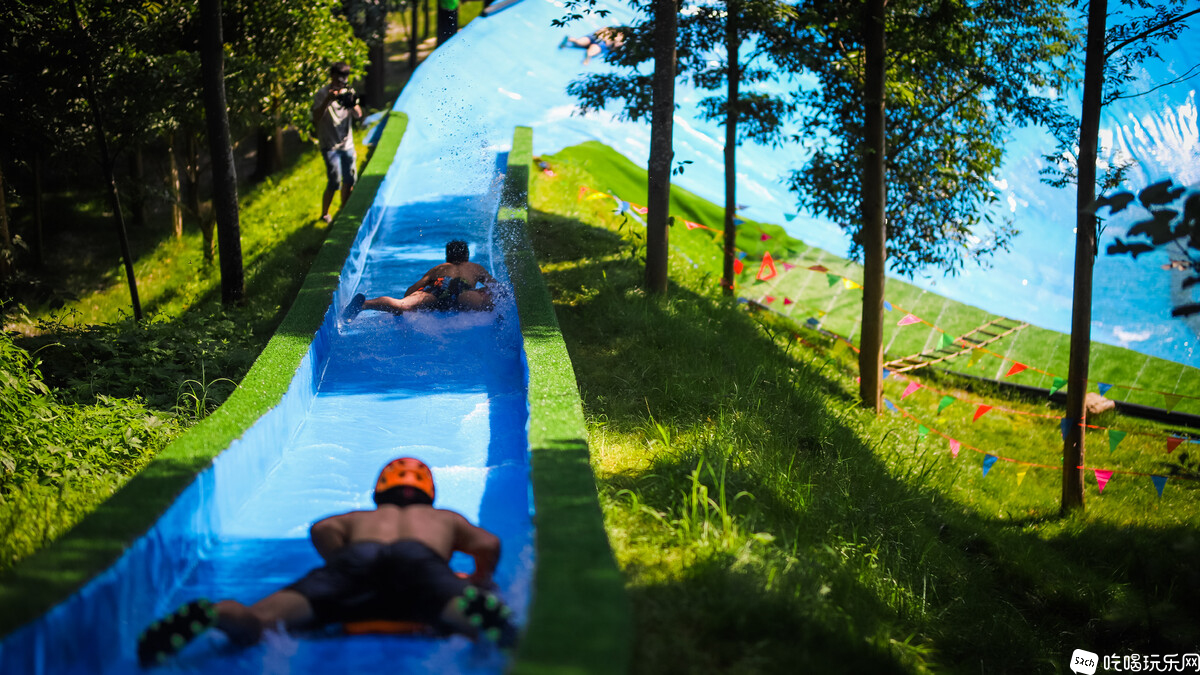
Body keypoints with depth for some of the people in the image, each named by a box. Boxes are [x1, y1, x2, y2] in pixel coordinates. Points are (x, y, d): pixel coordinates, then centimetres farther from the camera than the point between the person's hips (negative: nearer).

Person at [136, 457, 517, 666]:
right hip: (422, 556, -1)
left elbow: (323, 529, 19)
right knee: (453, 605, -33)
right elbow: (489, 545, 24)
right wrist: (479, 583, 42)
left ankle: (215, 613, -52)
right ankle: (472, 609, -70)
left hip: (359, 553, 1)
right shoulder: (446, 518, 43)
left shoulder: (358, 518, 43)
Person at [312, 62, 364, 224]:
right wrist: (328, 100, -30)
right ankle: (324, 214, 7)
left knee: (349, 180, 9)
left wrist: (352, 103, -17)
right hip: (330, 145, -5)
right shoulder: (323, 93, -10)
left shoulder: (348, 91, 6)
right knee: (335, 182, -10)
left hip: (347, 144, 5)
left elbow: (358, 115, 3)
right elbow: (316, 118, -19)